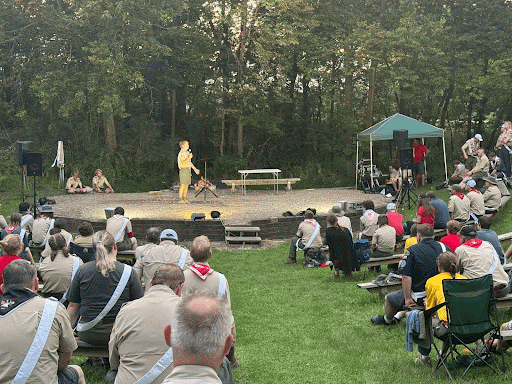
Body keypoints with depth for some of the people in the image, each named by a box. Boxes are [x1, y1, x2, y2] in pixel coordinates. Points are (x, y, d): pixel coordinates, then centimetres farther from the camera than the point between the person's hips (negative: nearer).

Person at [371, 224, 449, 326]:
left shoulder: (412, 250, -14)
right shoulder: (445, 248, -1)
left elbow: (406, 277, -20)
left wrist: (407, 299, -14)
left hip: (420, 298, -6)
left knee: (388, 299, 20)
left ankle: (387, 320, 46)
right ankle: (399, 315, 53)